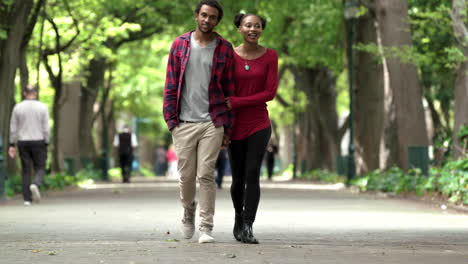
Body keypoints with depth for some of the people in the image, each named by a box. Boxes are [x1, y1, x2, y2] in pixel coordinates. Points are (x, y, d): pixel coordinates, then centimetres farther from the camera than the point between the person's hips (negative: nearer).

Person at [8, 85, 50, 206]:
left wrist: (11, 145, 6)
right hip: (38, 142, -2)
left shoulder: (17, 108, 2)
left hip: (23, 142, 2)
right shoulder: (42, 107, -3)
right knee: (40, 168, 7)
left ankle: (27, 199, 2)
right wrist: (46, 144, 0)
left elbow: (13, 128, 2)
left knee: (26, 170, 7)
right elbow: (46, 128, -6)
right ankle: (35, 185, -24)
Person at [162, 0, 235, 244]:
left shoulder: (225, 49, 3)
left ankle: (206, 227, 0)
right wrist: (171, 120, -1)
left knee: (206, 175, -6)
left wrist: (227, 128, 1)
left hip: (212, 123, -1)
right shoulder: (180, 45, 5)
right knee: (186, 175, 6)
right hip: (184, 123, 1)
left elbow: (229, 89, 4)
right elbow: (170, 85, 6)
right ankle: (188, 212, 34)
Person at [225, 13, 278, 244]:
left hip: (259, 123, -1)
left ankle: (247, 228, -14)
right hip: (236, 125, 1)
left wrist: (236, 102, -15)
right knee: (238, 178, 8)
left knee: (252, 175, -15)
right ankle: (239, 215, 35)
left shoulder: (270, 56, -1)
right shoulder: (229, 55, -1)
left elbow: (270, 93, -8)